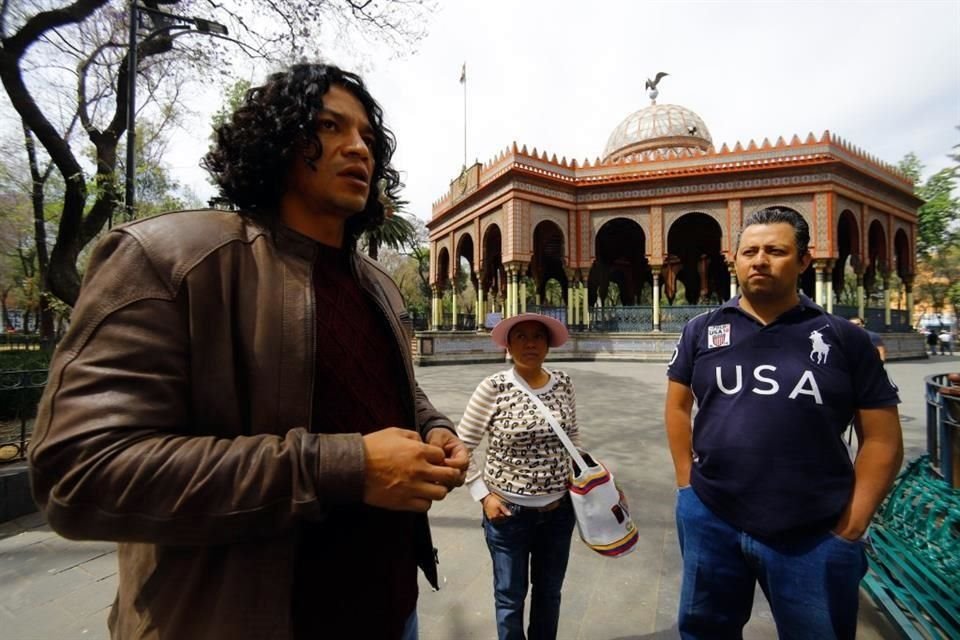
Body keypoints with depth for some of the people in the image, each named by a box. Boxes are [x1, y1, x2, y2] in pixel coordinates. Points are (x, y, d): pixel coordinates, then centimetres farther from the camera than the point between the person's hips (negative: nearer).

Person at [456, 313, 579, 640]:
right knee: (510, 596, 17)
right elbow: (461, 445, -9)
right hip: (509, 511, -3)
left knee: (549, 591, 24)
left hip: (559, 509, 4)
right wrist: (483, 495, -11)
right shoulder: (493, 388, -16)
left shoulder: (563, 384, -4)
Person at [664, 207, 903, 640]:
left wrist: (849, 528, -4)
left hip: (814, 536, -1)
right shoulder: (702, 330, 0)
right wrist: (687, 483, 1)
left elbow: (882, 438, 0)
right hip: (709, 521, 2)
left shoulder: (844, 338, -2)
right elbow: (678, 405, 6)